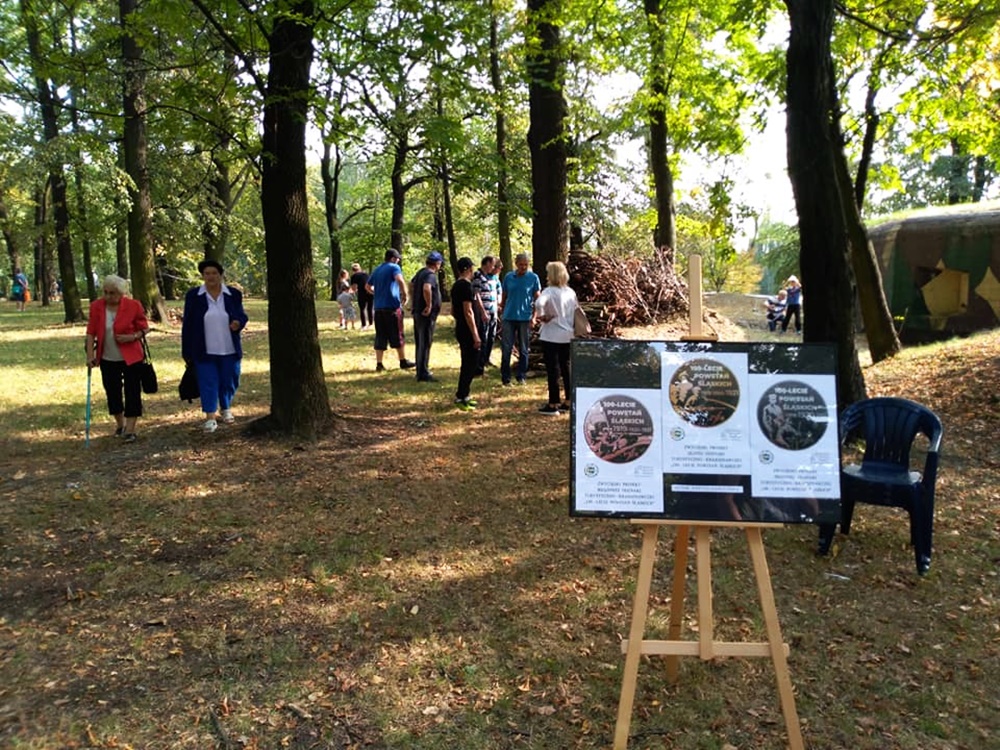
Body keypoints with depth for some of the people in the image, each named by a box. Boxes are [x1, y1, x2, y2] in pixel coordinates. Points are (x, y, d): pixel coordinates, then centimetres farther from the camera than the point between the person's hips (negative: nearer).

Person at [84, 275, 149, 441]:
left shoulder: (133, 306, -10)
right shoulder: (96, 306, -4)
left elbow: (143, 328, -1)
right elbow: (91, 332, -1)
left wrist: (132, 337, -21)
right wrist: (90, 355, -8)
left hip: (131, 358, -3)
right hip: (107, 359, 3)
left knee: (132, 393, -3)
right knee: (112, 392, 12)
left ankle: (130, 430, 3)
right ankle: (120, 424, 32)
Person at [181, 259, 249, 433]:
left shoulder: (234, 294, 0)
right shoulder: (193, 296, -2)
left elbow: (242, 316, 9)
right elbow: (187, 325, 1)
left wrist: (238, 323, -17)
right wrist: (187, 352, 1)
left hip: (229, 350, 2)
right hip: (205, 351, -1)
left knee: (229, 381, 12)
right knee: (208, 383, 1)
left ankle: (226, 409, 33)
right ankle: (210, 417, 7)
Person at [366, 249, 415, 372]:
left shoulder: (376, 270, 17)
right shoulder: (394, 267, -4)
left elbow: (368, 287, 24)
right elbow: (400, 280, -23)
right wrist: (404, 295, -13)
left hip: (378, 307, 6)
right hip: (392, 306, -6)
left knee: (380, 336, 6)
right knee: (397, 335, 2)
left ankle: (379, 364, 4)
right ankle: (403, 361, 8)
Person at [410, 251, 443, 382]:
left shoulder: (420, 272, 13)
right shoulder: (431, 275, -17)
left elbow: (411, 285, 28)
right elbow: (426, 289, -37)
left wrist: (414, 302, 29)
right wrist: (429, 305, -26)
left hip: (418, 311, 10)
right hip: (427, 314, -10)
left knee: (420, 343, 17)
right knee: (425, 343, -5)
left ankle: (421, 370, 27)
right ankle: (423, 374, -2)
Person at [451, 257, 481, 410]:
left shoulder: (456, 285, 12)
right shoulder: (466, 285, -16)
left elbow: (453, 311, 19)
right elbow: (468, 312, -21)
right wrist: (476, 335, -20)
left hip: (460, 329, 10)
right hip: (467, 331, -10)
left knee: (467, 363, 17)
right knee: (472, 364, -4)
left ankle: (463, 395, 23)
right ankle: (461, 397, -2)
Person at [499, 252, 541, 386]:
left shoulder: (533, 278, -1)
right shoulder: (508, 277, 5)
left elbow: (537, 299, 0)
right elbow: (504, 297, 12)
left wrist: (534, 316, -7)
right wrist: (502, 313, 10)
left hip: (525, 318, -1)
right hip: (509, 317, 1)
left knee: (523, 349, 7)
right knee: (506, 348, 0)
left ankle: (521, 377, 17)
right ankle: (505, 377, 6)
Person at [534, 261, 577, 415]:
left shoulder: (550, 291, -14)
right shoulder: (571, 292, 6)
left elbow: (539, 303, -32)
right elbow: (576, 311, 13)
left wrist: (541, 316, -16)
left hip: (551, 336, -6)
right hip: (567, 335, 7)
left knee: (553, 369, -1)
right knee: (566, 368, 14)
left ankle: (553, 405, 4)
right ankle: (568, 402, 20)